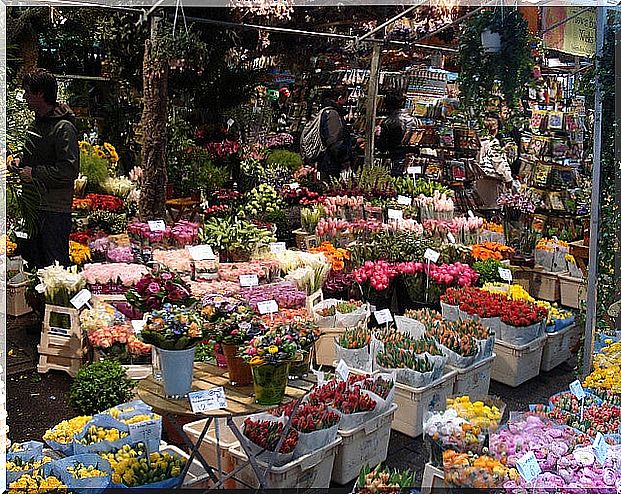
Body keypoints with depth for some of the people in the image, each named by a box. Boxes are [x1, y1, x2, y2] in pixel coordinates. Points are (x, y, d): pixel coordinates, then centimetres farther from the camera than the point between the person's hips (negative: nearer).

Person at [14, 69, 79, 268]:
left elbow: (70, 169, -22)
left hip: (54, 209, -9)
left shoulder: (64, 127, -14)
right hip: (33, 205, 9)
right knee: (33, 263, 16)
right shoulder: (36, 122, 15)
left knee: (56, 264, -3)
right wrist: (21, 162, 10)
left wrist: (34, 173, -16)